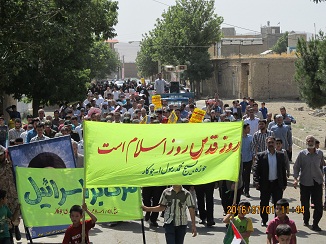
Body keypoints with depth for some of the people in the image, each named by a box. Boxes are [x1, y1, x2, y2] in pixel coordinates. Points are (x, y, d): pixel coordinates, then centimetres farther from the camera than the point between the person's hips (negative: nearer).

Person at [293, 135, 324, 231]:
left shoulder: (320, 153, 1)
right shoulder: (302, 154, -4)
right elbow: (296, 167, -1)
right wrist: (295, 179, -11)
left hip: (317, 182, 1)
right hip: (305, 182, 0)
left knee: (318, 204, -7)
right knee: (305, 203, 10)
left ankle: (315, 224, 0)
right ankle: (306, 220, 32)